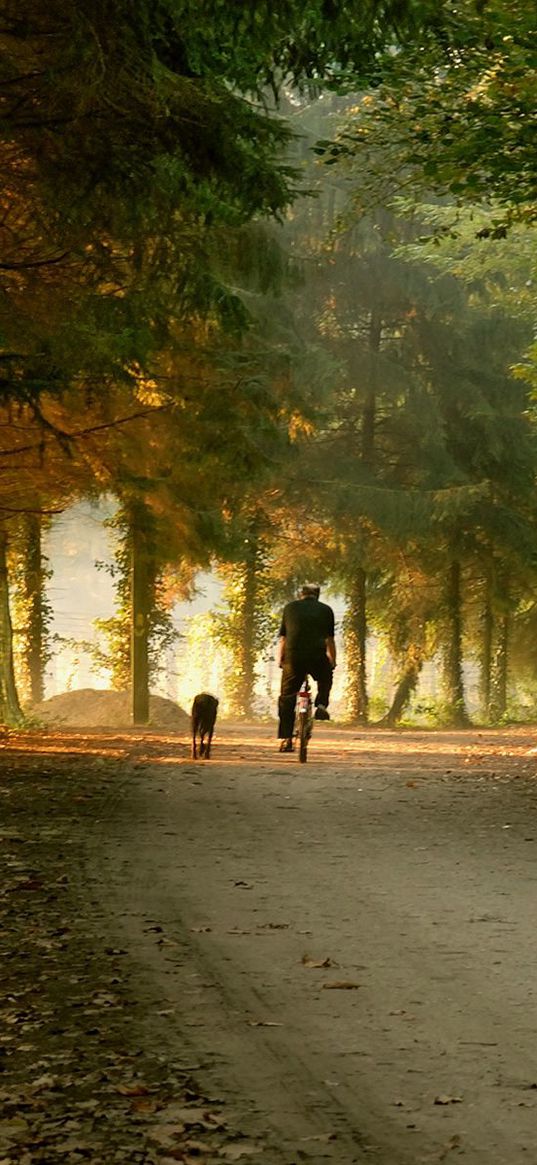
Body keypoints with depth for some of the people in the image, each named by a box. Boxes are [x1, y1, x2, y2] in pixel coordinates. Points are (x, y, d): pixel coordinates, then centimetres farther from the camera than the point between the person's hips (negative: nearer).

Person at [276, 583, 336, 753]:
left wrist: (279, 661, 20)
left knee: (287, 698, 10)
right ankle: (321, 705, 12)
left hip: (294, 657, 0)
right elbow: (330, 640, 11)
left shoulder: (290, 608, 13)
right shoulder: (325, 610, 12)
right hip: (318, 657, 0)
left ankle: (285, 739, 4)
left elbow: (282, 639, 12)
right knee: (325, 678, 34)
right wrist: (333, 662, 20)